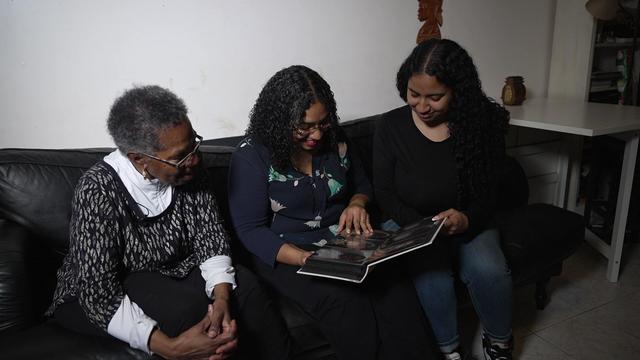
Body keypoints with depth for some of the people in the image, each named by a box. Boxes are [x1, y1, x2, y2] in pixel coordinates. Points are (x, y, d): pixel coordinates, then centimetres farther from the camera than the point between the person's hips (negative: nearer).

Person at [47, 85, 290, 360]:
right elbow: (101, 297, -28)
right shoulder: (99, 192, -27)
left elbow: (210, 239, -9)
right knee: (185, 307, -30)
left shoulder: (188, 171, -13)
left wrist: (222, 297, -28)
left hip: (170, 273, 5)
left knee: (244, 284, -15)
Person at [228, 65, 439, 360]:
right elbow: (250, 229, -11)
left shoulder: (334, 140, 3)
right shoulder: (251, 156, -10)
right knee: (348, 305, -30)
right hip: (285, 256, -3)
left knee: (398, 292, -23)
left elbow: (362, 185, 19)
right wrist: (304, 258, -24)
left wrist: (357, 204, -6)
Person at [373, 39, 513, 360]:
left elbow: (487, 196, -5)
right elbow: (385, 194, -5)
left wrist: (466, 220, -28)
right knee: (431, 272, -30)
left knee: (489, 270, -25)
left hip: (468, 224, 1)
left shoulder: (480, 125, -7)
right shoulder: (391, 126, -9)